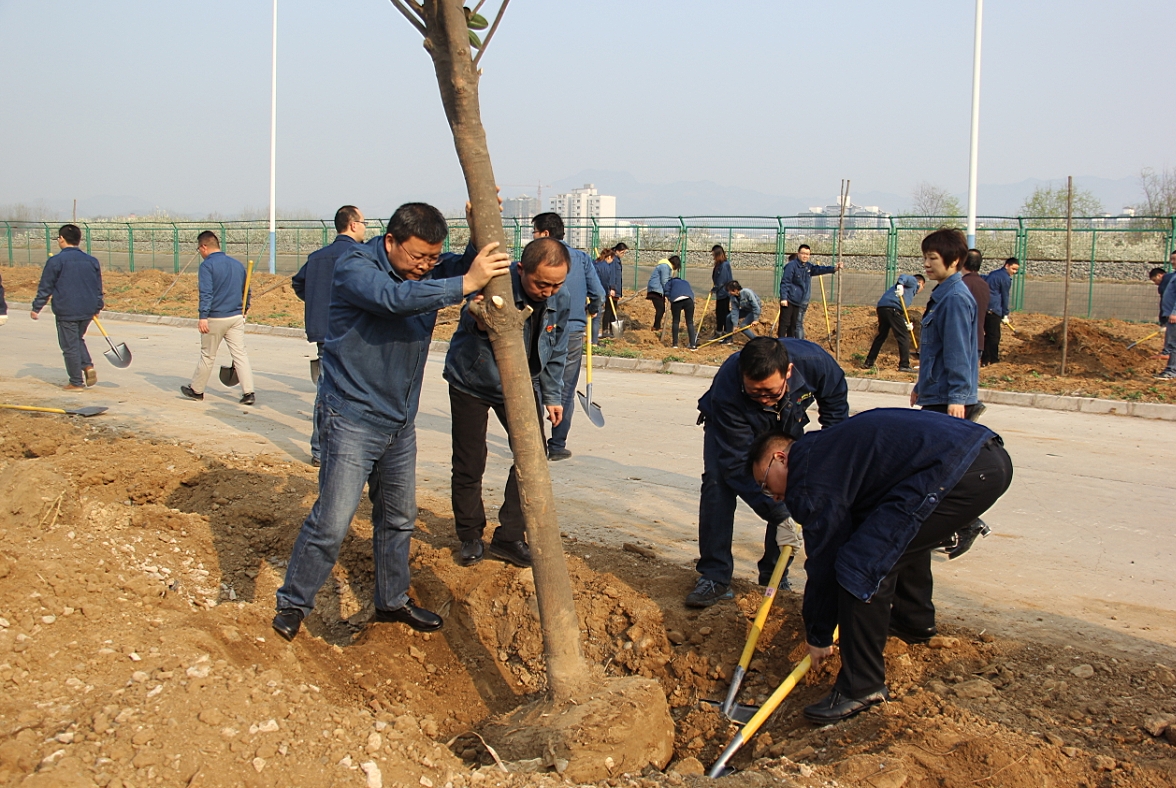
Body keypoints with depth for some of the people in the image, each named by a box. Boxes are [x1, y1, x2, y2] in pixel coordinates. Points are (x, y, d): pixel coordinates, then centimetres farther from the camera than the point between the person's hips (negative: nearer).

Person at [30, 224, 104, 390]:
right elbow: (98, 288, 15)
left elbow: (45, 288, -5)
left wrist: (36, 308, 5)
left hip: (66, 311, -5)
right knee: (78, 339, 24)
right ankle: (88, 366, 4)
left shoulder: (56, 261, -8)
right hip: (87, 311, 5)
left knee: (70, 346, 3)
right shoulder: (92, 261, 7)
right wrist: (98, 306, 28)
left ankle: (76, 382, 6)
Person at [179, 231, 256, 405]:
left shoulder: (207, 265, -9)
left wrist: (203, 317, -21)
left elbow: (206, 293, -19)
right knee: (240, 354, 2)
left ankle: (196, 390, 24)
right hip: (236, 317, 5)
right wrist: (244, 310, 33)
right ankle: (248, 392, -7)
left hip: (215, 319, -5)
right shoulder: (237, 264, 10)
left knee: (207, 356, 8)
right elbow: (246, 291, 20)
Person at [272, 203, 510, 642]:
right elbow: (394, 297, -35)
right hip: (353, 418, -7)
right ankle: (293, 603, 12)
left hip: (400, 420, 7)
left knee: (398, 518, 17)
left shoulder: (431, 272, 5)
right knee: (331, 521, -6)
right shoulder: (355, 267, -17)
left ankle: (392, 601, 33)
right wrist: (466, 284, -38)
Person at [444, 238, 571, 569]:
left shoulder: (560, 300, -13)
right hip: (472, 382, -4)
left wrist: (552, 396, 5)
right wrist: (478, 320, -72)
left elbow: (556, 352, 4)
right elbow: (471, 316, -49)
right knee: (469, 464, 1)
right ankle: (470, 536, 21)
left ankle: (509, 537, 10)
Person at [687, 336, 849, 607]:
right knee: (718, 483, -24)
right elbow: (738, 464, -39)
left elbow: (835, 401, -12)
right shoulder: (726, 392, -44)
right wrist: (777, 515, -43)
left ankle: (774, 576, 4)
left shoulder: (814, 362, -38)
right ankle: (714, 577, -17)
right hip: (727, 426, -3)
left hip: (786, 427, 3)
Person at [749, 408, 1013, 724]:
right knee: (904, 534, 35)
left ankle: (862, 686, -2)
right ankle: (915, 621, 53)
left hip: (961, 472, -11)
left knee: (862, 564, -10)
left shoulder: (809, 475, -2)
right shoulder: (827, 449, 26)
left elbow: (823, 561, 2)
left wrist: (818, 636, 15)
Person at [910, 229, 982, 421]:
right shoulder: (942, 295, 14)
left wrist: (957, 397, -24)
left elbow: (958, 352, -21)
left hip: (946, 400, -10)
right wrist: (920, 387, 27)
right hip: (936, 396, 10)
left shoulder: (955, 299, -16)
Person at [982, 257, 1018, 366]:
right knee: (994, 336, 2)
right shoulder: (1005, 278, -7)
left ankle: (985, 360, 18)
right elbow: (1005, 297, -4)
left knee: (988, 335, 16)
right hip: (992, 310, -9)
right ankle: (993, 361, 8)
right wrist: (1005, 315, 3)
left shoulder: (993, 274, 20)